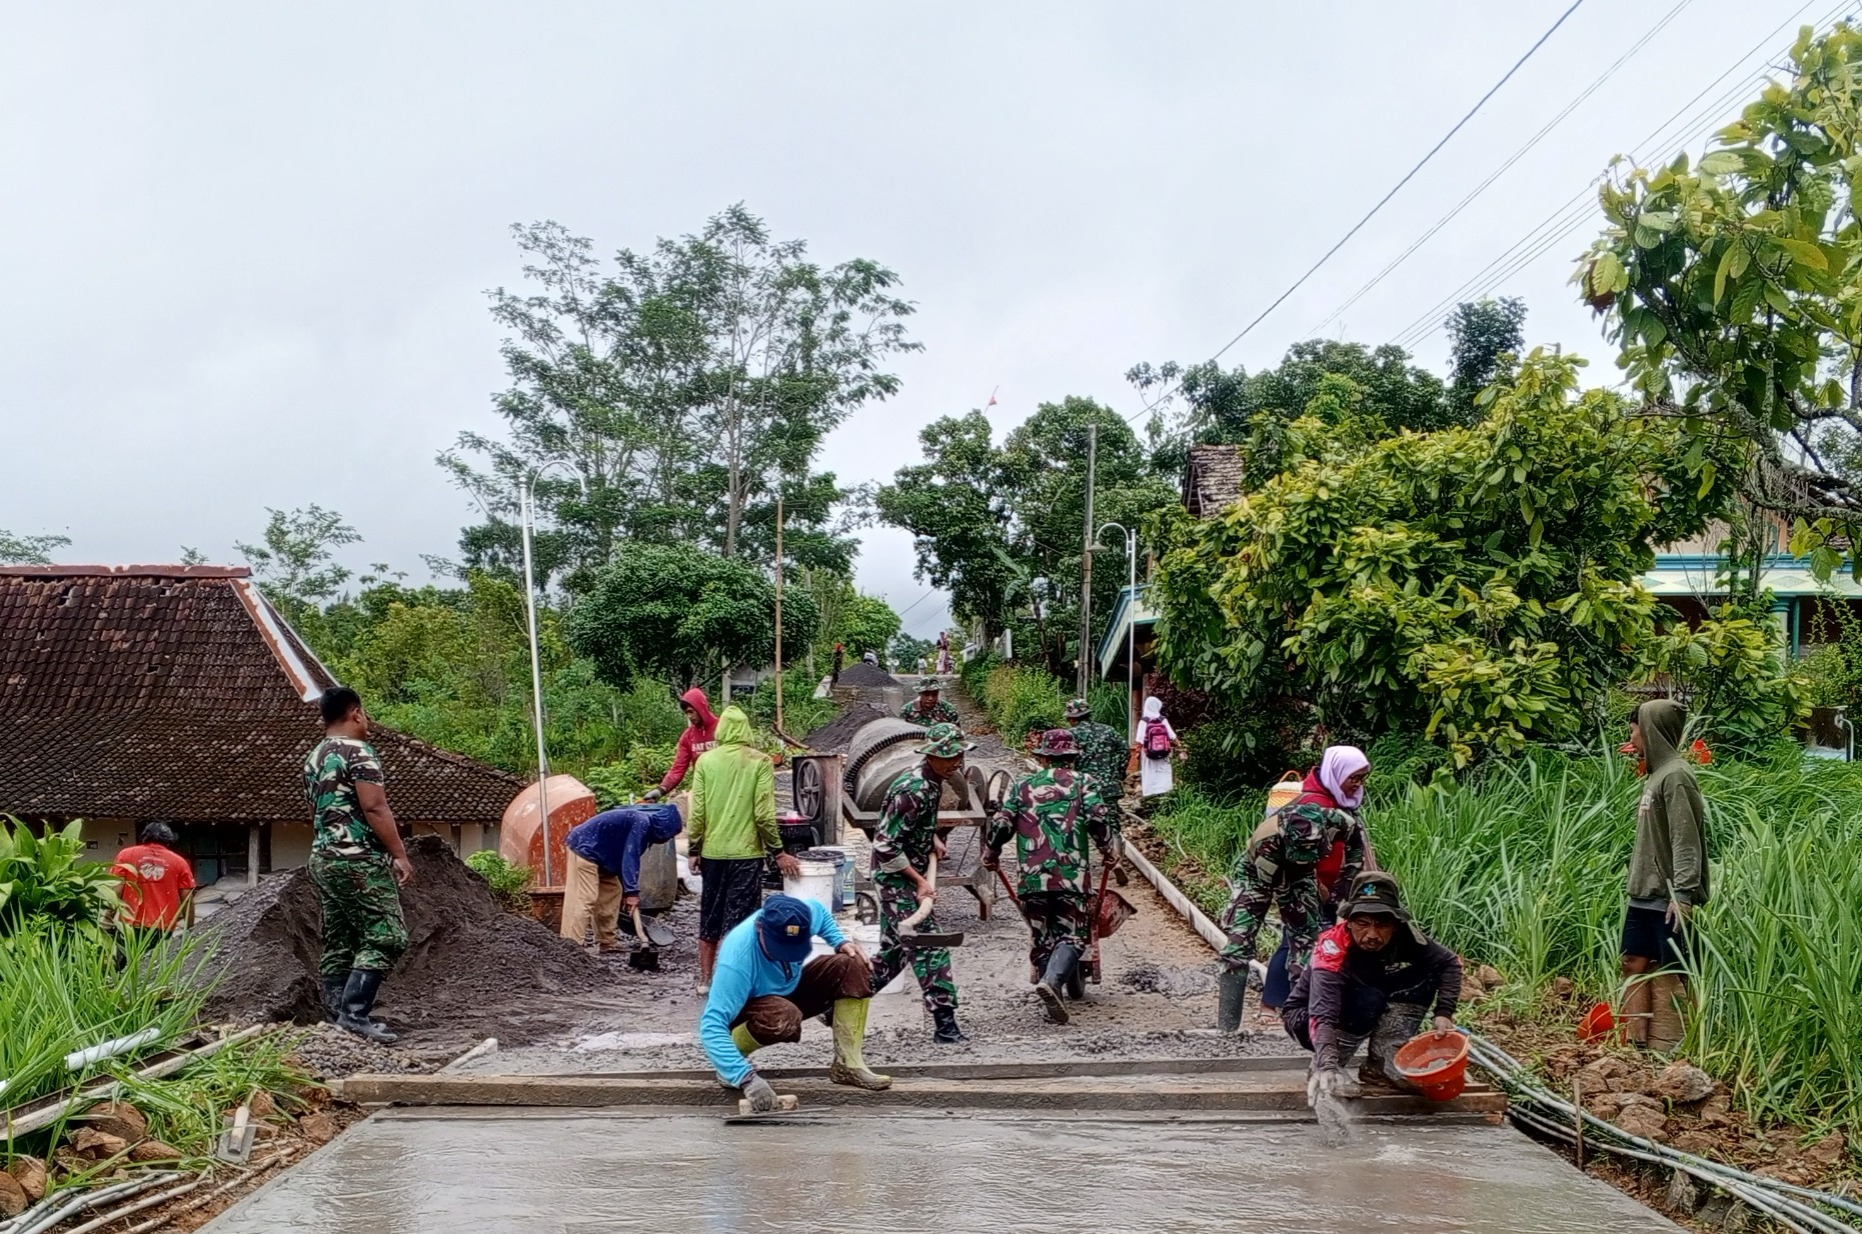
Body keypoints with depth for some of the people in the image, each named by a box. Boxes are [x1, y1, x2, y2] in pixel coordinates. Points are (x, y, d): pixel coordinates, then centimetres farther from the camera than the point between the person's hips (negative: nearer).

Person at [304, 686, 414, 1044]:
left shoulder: (313, 759, 17)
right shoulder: (358, 751, -11)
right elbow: (374, 807, -18)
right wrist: (399, 854, -15)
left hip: (323, 860, 9)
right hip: (360, 860, -9)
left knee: (338, 944, 10)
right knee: (384, 937, -8)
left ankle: (337, 1018, 9)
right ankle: (354, 1013, -17)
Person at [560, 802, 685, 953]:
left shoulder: (641, 821, 13)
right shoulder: (642, 824, -18)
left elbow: (624, 857, 22)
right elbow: (630, 858, -23)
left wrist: (628, 890, 25)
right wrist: (632, 892, -23)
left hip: (594, 851, 11)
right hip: (583, 848, -11)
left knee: (612, 890, 14)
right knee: (585, 898, -16)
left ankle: (606, 941, 18)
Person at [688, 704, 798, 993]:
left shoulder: (705, 761, -1)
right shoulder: (760, 761, -7)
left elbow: (697, 812, -2)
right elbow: (764, 813, -10)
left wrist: (693, 850, 9)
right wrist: (778, 852, -1)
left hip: (712, 851, 2)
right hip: (746, 852, -2)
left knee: (710, 915, 15)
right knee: (739, 917, 4)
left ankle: (705, 980, 23)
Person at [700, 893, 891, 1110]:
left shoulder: (801, 916, -23)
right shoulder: (738, 958, -40)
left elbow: (821, 913, 6)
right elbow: (712, 1024, -45)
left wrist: (840, 942, -11)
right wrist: (747, 1078, -54)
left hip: (788, 990, 6)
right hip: (745, 1009, -6)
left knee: (852, 965, -14)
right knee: (784, 1016, -40)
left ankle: (847, 1065, -9)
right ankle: (729, 1068, -11)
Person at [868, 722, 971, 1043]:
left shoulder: (932, 782, 7)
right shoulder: (913, 791, -24)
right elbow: (885, 845, -24)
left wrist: (933, 838, 8)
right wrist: (919, 881, -20)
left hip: (906, 875, 10)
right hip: (896, 876, -10)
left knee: (894, 951, 16)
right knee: (929, 946, -12)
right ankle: (945, 1023, -11)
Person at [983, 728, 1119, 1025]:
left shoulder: (1021, 786, 13)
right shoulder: (1082, 783, 8)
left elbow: (1002, 825, 8)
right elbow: (1099, 820, -4)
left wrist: (990, 854, 23)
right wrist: (1110, 852, 11)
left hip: (1032, 877, 2)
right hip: (1071, 875, -2)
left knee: (1044, 938, 13)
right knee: (1071, 936, 1)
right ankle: (1052, 980, -25)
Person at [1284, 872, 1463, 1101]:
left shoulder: (1404, 936, -20)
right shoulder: (1334, 947, -36)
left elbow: (1450, 962, -6)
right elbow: (1323, 1014, -45)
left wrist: (1444, 1014, -21)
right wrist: (1327, 1067, -60)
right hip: (1305, 1017, -6)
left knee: (1425, 973, -13)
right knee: (1370, 1000, -34)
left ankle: (1382, 1061, -11)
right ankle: (1326, 1067, -16)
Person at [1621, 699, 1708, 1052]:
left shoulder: (1676, 775, -14)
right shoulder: (1656, 774, 14)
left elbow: (1686, 841, -19)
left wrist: (1682, 895, -24)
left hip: (1667, 900, -10)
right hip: (1643, 897, 10)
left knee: (1668, 974, -4)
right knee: (1635, 965, 11)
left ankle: (1667, 1049, 0)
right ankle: (1637, 1040, 18)